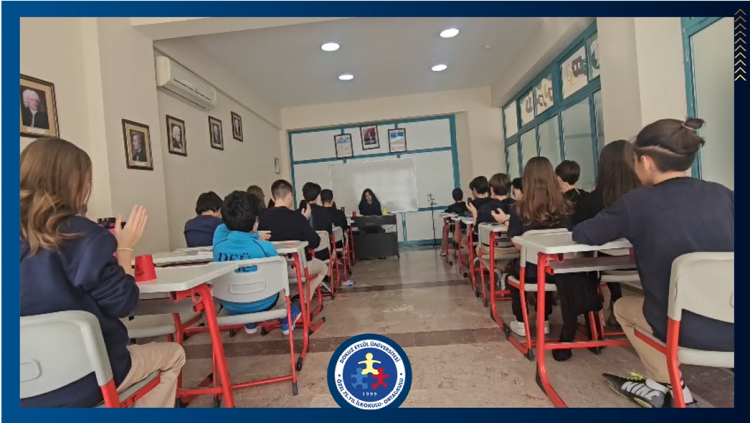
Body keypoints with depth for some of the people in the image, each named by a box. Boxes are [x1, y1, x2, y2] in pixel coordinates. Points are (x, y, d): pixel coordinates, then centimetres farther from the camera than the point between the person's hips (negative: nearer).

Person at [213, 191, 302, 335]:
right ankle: (287, 319, 43)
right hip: (261, 305, -3)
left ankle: (250, 323, 38)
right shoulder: (265, 247, -27)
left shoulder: (219, 242, -18)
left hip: (230, 307, 4)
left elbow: (224, 226, 8)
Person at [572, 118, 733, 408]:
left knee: (624, 307, 27)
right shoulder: (722, 195, 3)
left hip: (687, 329, -5)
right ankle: (656, 386, 38)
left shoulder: (638, 203, -10)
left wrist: (628, 230, 18)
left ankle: (675, 389, 31)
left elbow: (581, 235, -3)